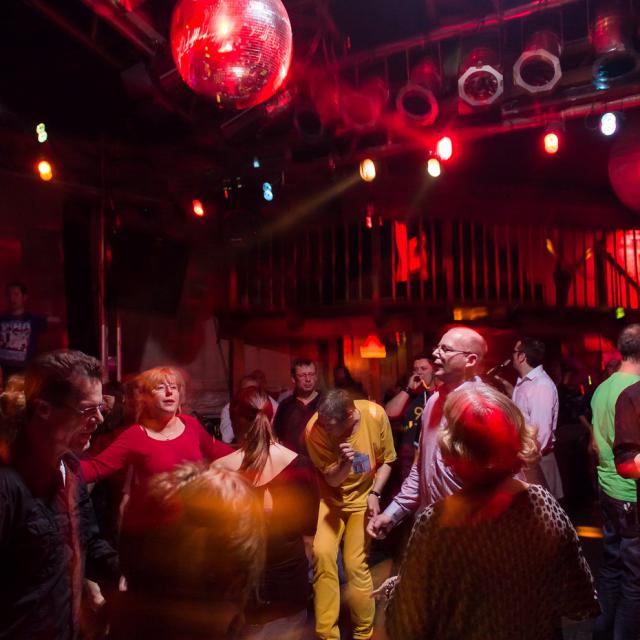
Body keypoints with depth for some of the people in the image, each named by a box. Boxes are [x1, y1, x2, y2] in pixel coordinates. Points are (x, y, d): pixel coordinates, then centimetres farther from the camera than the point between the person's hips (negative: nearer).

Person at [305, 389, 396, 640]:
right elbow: (332, 480, -16)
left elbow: (386, 460, -5)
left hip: (363, 496, 0)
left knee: (355, 564, -9)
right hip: (332, 496, 0)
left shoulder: (376, 415, -23)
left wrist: (375, 494, -17)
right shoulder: (314, 430, -25)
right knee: (322, 553, -20)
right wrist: (345, 463, -37)